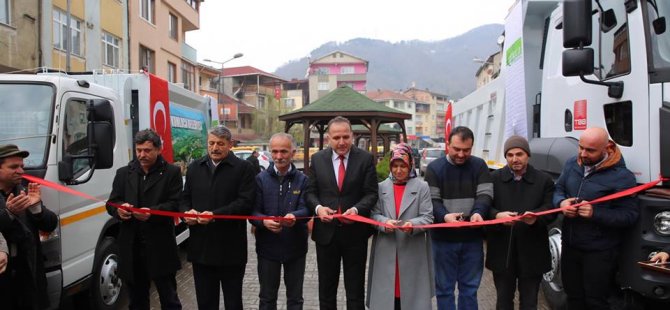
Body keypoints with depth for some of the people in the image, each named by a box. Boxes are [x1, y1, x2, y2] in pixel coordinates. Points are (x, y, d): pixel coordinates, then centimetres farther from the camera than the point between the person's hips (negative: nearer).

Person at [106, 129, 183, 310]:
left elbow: (175, 205, -6)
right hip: (131, 247, 4)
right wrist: (119, 209, -13)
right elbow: (111, 203, 11)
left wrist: (152, 212, -23)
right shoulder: (123, 173, 14)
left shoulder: (172, 172, 1)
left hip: (160, 247, -4)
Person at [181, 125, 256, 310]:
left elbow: (246, 202, -13)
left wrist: (215, 215, -21)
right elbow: (185, 198, 17)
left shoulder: (244, 168, -4)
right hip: (201, 246, 4)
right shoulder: (195, 167, 12)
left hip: (231, 248, -4)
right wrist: (187, 212, -6)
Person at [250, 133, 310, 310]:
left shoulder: (302, 180, 0)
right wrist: (264, 221, -27)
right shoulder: (260, 179, 0)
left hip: (295, 247, 0)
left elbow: (306, 209, -11)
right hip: (267, 247, 0)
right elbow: (253, 211, -5)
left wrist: (294, 216, -34)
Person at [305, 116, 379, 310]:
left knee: (355, 289, 10)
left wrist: (356, 209, -24)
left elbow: (371, 193, -6)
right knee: (326, 288, 15)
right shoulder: (318, 159, 3)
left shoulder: (365, 159, -3)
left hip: (355, 232, -2)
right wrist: (318, 207, -16)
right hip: (326, 231, 2)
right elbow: (311, 192, 4)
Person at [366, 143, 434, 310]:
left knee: (412, 294, 4)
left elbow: (428, 217, -2)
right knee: (385, 295, 5)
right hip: (386, 250, 1)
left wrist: (413, 225, -21)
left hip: (413, 251, -1)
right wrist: (384, 222, -18)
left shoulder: (422, 187, 3)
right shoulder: (381, 187, 8)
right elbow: (374, 214, 3)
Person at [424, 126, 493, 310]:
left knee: (469, 288, 13)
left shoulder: (479, 166, 3)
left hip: (472, 238, 2)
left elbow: (485, 194, -5)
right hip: (443, 238, -1)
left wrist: (478, 213, -26)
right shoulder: (434, 168, -2)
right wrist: (444, 216, -28)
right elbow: (432, 200, -8)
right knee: (444, 288, 9)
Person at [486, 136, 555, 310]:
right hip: (502, 252, 0)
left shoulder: (544, 180, 4)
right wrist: (497, 216, -24)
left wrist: (536, 217, -25)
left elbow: (551, 210, -4)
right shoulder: (494, 178, 4)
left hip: (532, 253, 0)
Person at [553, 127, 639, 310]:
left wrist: (595, 213, -28)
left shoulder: (621, 176, -16)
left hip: (600, 253, -5)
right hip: (569, 246, 6)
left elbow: (630, 215, -16)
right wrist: (561, 203, -11)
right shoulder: (572, 164, 2)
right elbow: (558, 189, 12)